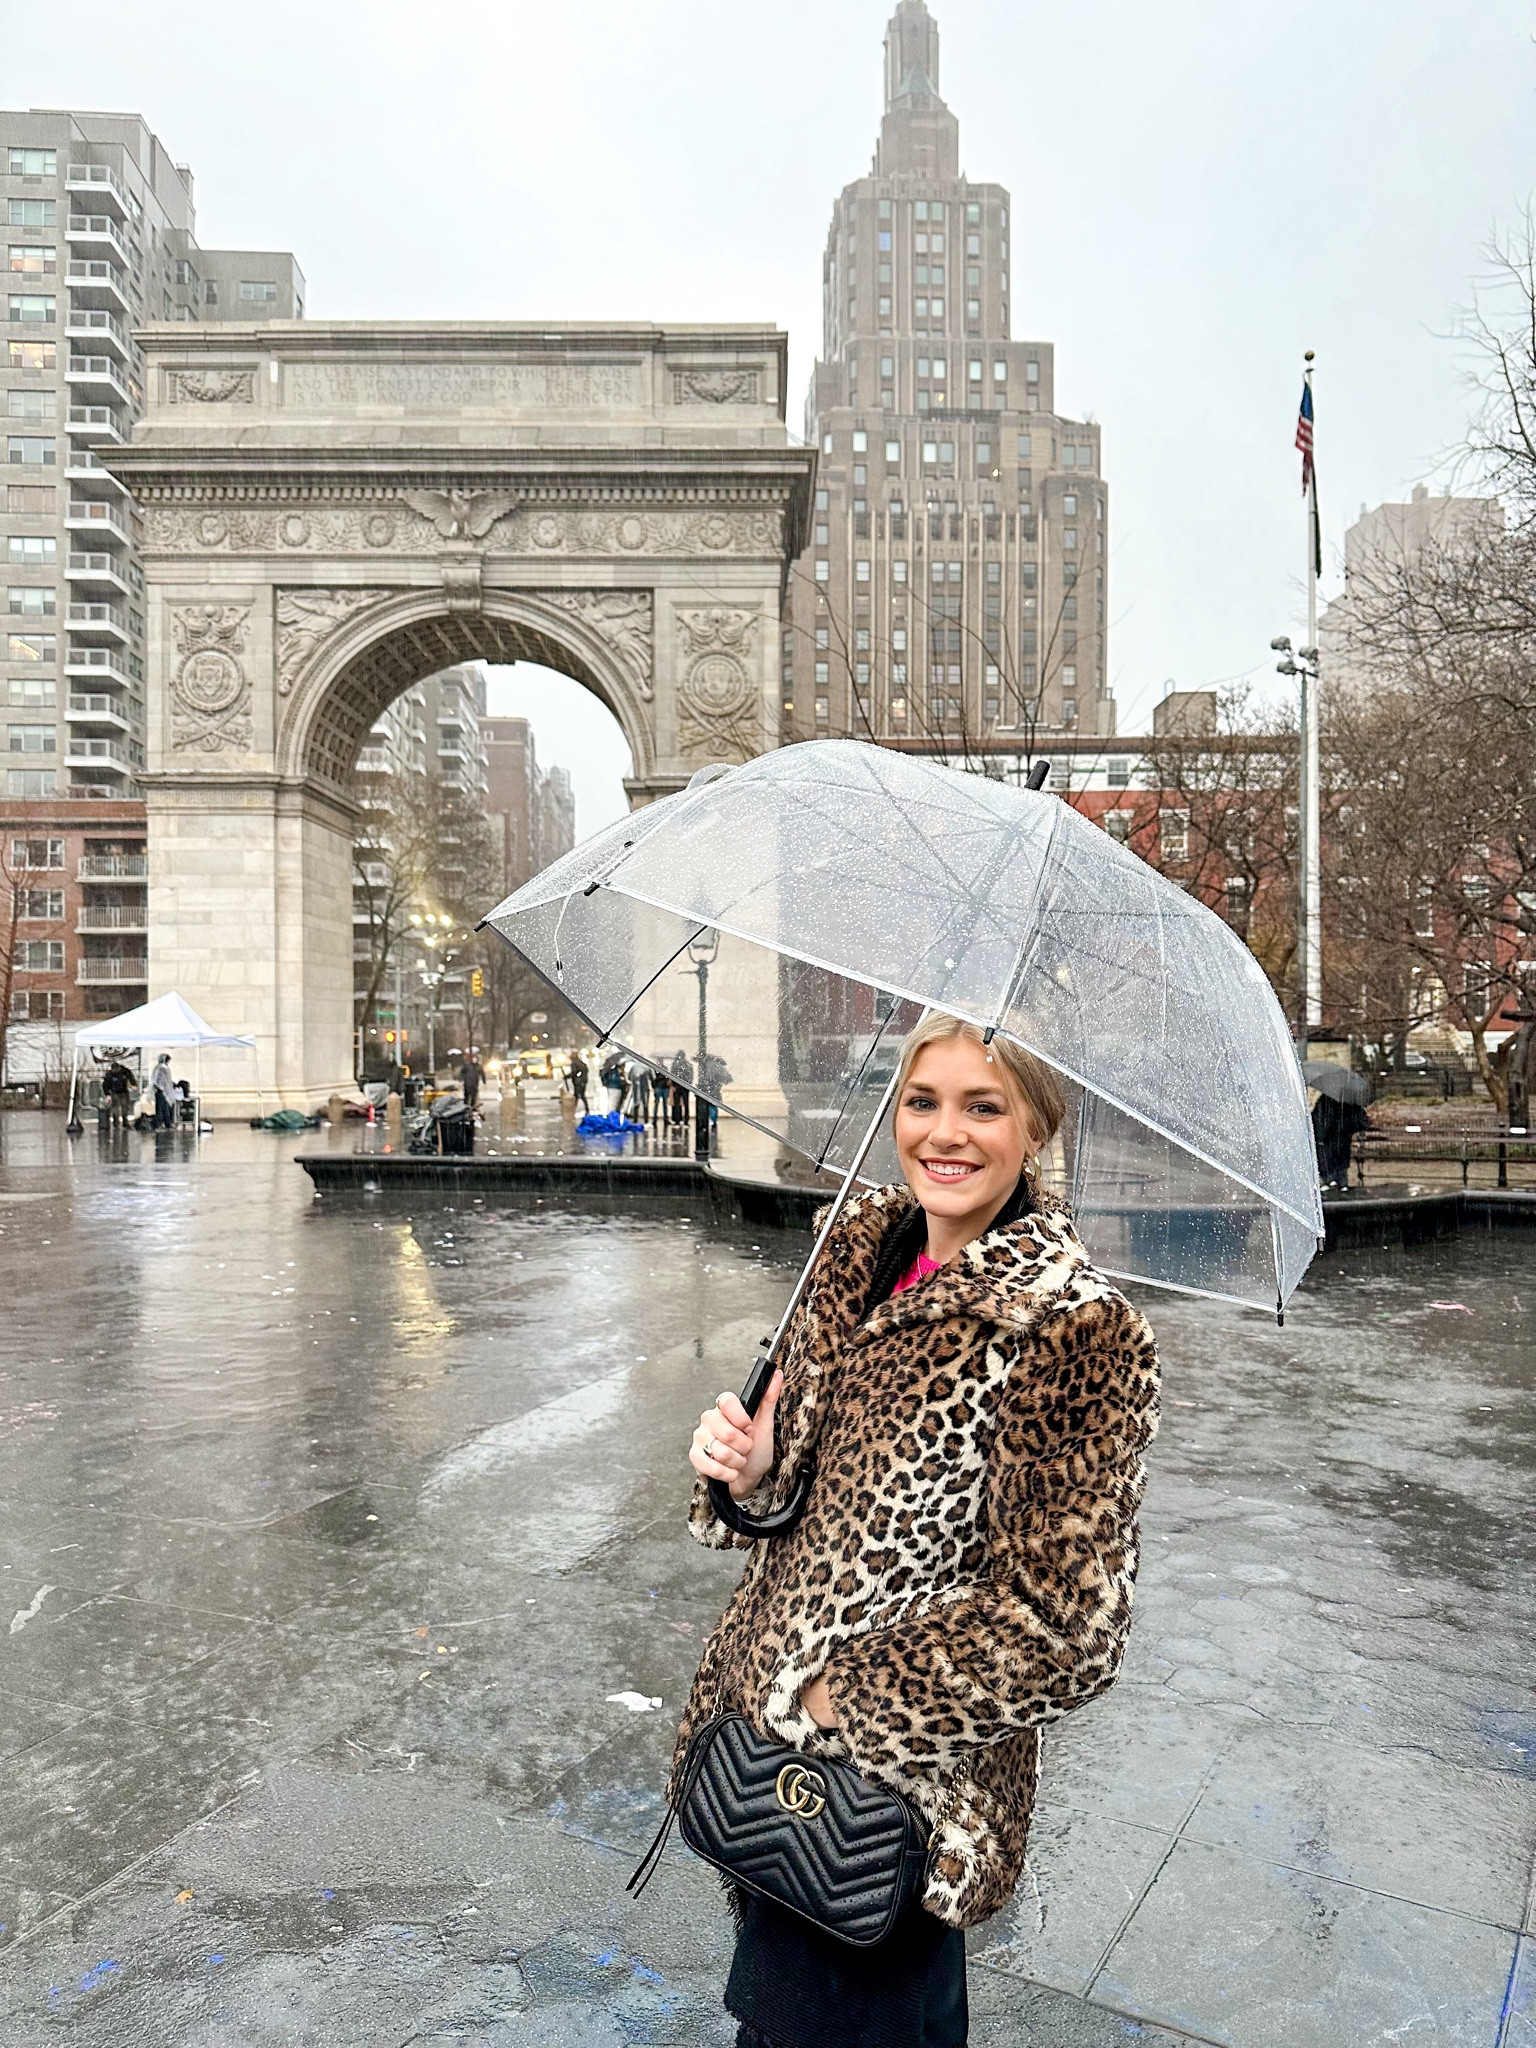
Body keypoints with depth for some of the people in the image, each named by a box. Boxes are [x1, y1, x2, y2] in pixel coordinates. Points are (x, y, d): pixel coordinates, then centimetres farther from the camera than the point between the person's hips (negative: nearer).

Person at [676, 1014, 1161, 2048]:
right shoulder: (863, 1242, -2)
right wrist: (753, 1469, -12)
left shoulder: (1074, 1326, -23)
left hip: (896, 1787, -6)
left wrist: (834, 1699, -16)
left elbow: (1060, 1633, -21)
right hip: (760, 1721, 7)